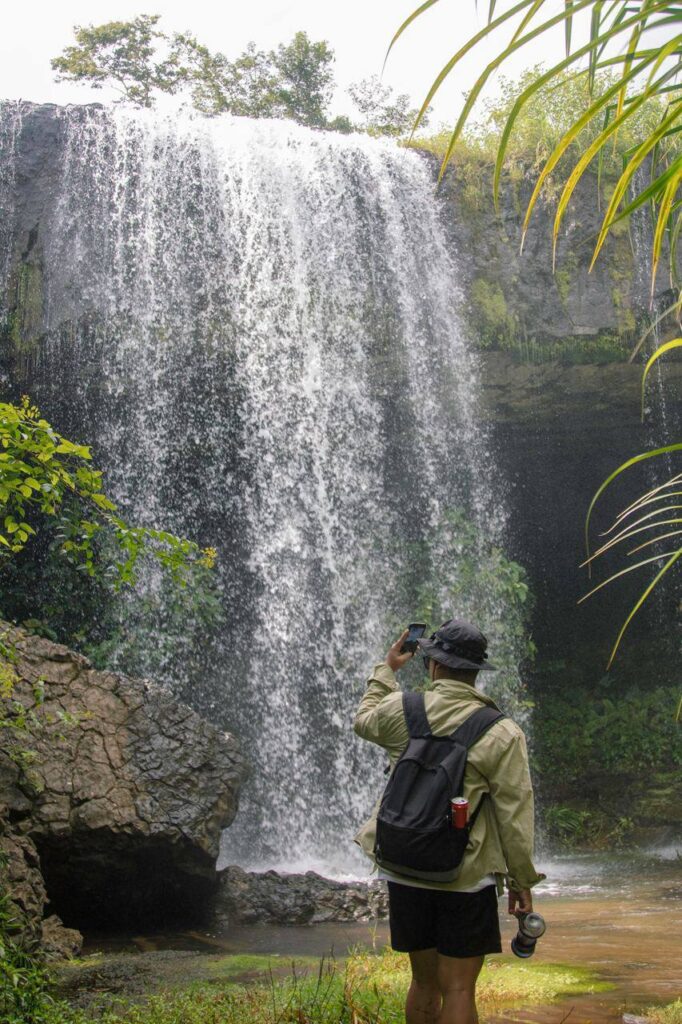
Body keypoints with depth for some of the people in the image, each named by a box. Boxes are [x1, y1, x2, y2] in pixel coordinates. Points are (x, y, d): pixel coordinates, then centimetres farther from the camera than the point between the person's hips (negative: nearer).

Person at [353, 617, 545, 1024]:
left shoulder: (400, 710, -2)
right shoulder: (502, 734, -11)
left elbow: (364, 721, 22)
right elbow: (515, 814, -9)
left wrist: (387, 669, 33)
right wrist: (523, 881, 1)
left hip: (405, 871, 3)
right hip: (467, 877, -3)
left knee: (424, 983, 16)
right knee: (458, 991, 3)